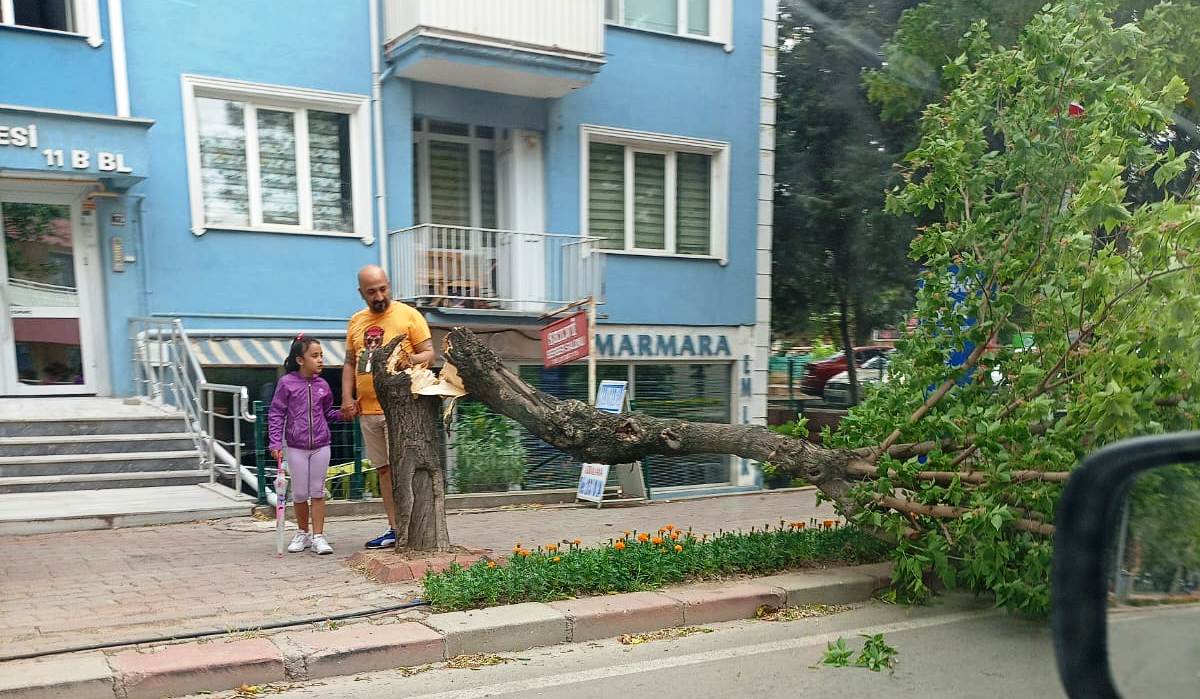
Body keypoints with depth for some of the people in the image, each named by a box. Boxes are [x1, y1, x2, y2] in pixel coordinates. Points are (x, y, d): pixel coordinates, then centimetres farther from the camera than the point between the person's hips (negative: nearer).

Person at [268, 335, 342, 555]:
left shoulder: (322, 385, 4)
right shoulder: (287, 383, -5)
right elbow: (276, 414, -3)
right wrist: (276, 443, -10)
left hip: (321, 445, 2)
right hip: (296, 447, -2)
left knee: (318, 492, 5)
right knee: (299, 493, 6)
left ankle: (318, 536, 11)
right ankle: (303, 533, 25)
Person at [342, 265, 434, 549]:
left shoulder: (408, 315, -2)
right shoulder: (356, 321, 14)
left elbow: (428, 352, -4)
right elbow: (350, 363, 18)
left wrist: (409, 360, -24)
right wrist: (347, 398, 8)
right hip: (368, 409, 6)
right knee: (384, 468, 10)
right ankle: (394, 528, 18)